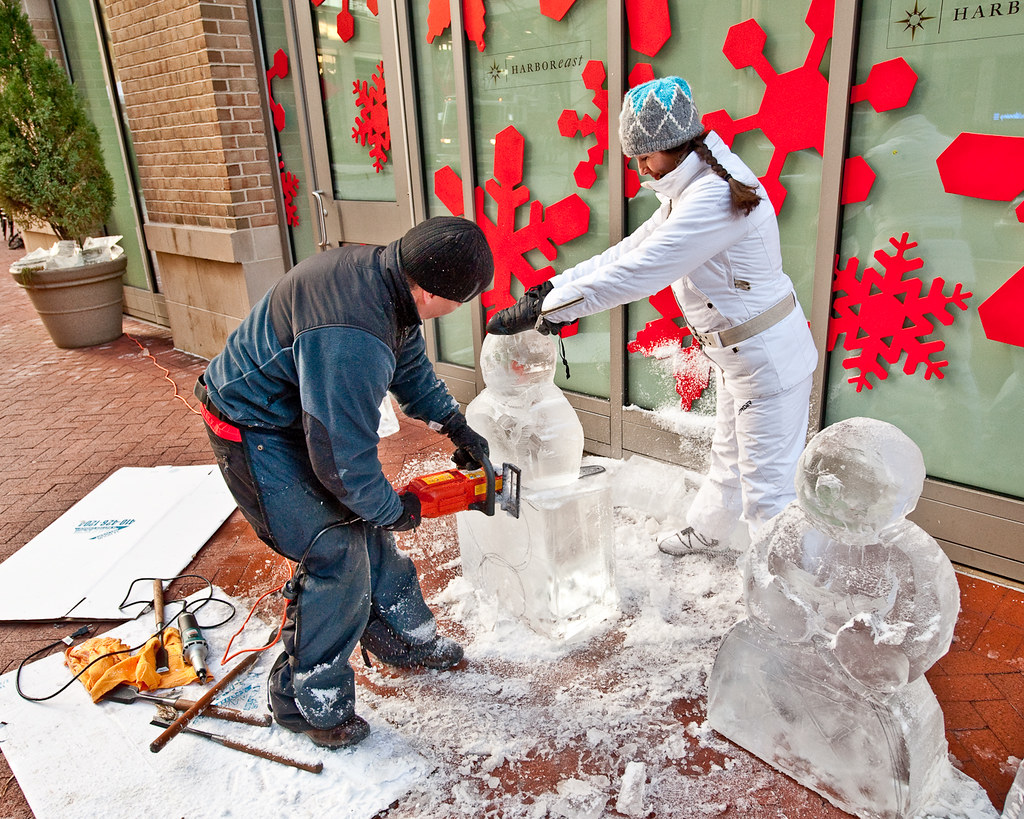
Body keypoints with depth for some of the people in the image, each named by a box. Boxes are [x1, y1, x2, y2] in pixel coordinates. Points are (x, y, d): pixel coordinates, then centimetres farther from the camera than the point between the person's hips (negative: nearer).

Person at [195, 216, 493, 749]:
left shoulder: (384, 272, -8)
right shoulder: (350, 338, -38)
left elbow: (409, 360, 11)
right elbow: (344, 460, -31)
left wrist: (455, 425, 10)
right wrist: (395, 510, -13)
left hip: (302, 414, 10)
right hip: (256, 434, -9)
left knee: (365, 525, 15)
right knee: (336, 554, -9)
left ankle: (406, 639, 35)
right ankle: (309, 702, 12)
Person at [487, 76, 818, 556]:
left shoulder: (716, 196, -27)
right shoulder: (687, 191, 6)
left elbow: (637, 273, -32)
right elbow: (631, 250, 7)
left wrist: (549, 307, -28)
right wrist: (557, 285, -3)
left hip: (767, 358, -10)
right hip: (739, 353, 10)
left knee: (768, 488, 0)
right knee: (729, 457, 29)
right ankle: (707, 531, 50)